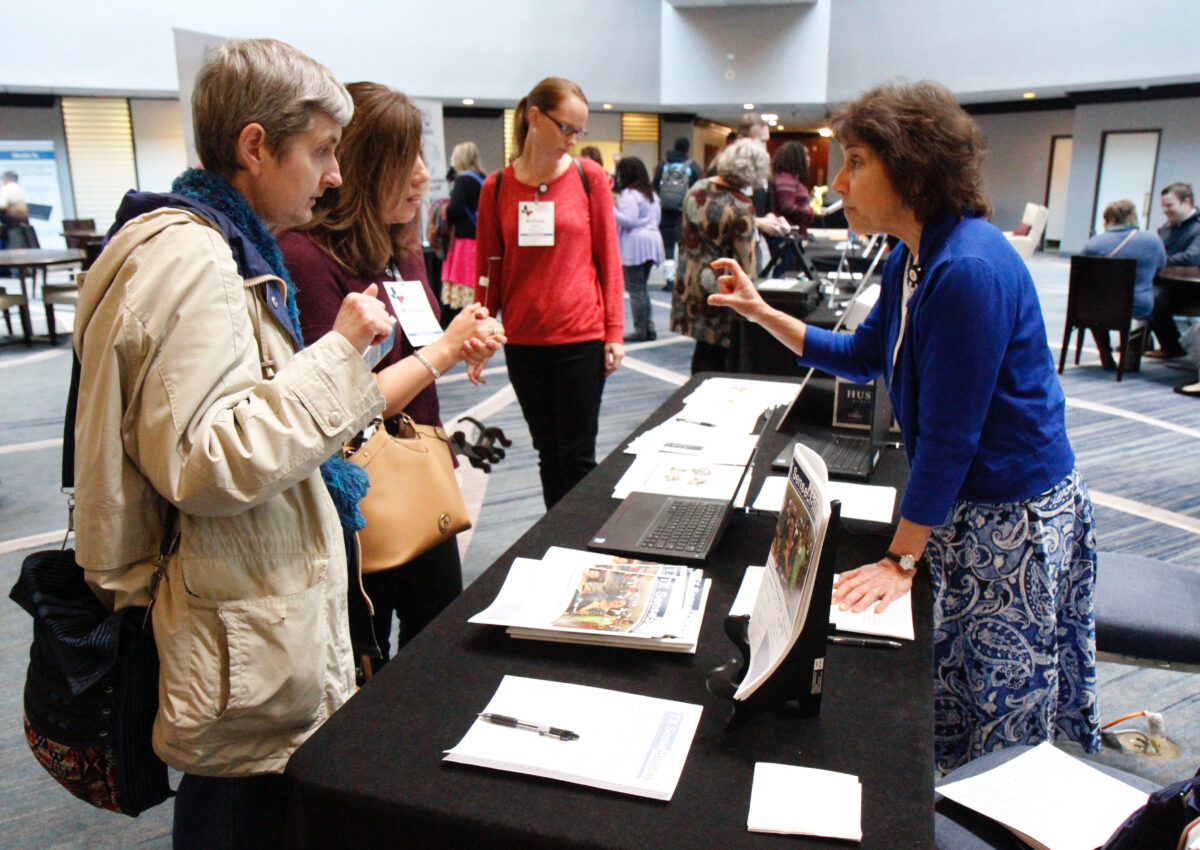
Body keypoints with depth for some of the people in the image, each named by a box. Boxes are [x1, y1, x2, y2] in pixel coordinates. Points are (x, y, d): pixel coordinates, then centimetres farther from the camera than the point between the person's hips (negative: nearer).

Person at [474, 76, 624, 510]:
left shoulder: (590, 177, -1)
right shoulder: (496, 188, 4)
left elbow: (608, 258, 1)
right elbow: (488, 269, 7)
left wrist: (614, 331, -3)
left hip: (582, 338, -2)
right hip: (522, 340, 3)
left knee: (577, 457, 3)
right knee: (547, 453, 14)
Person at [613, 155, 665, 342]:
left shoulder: (629, 195, -12)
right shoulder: (652, 194, 17)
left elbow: (628, 220, -19)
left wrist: (611, 209, -12)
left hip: (634, 244, -9)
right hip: (652, 241, 9)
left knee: (635, 288, -5)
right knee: (642, 288, 15)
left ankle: (640, 330, -5)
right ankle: (649, 328, 13)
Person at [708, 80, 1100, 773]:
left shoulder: (970, 269, -26)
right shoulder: (914, 259, 4)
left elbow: (948, 435, -24)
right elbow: (862, 356, 18)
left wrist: (901, 560, -17)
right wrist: (760, 311, 12)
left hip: (1015, 519, -9)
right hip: (966, 505, 9)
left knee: (1001, 722, 6)